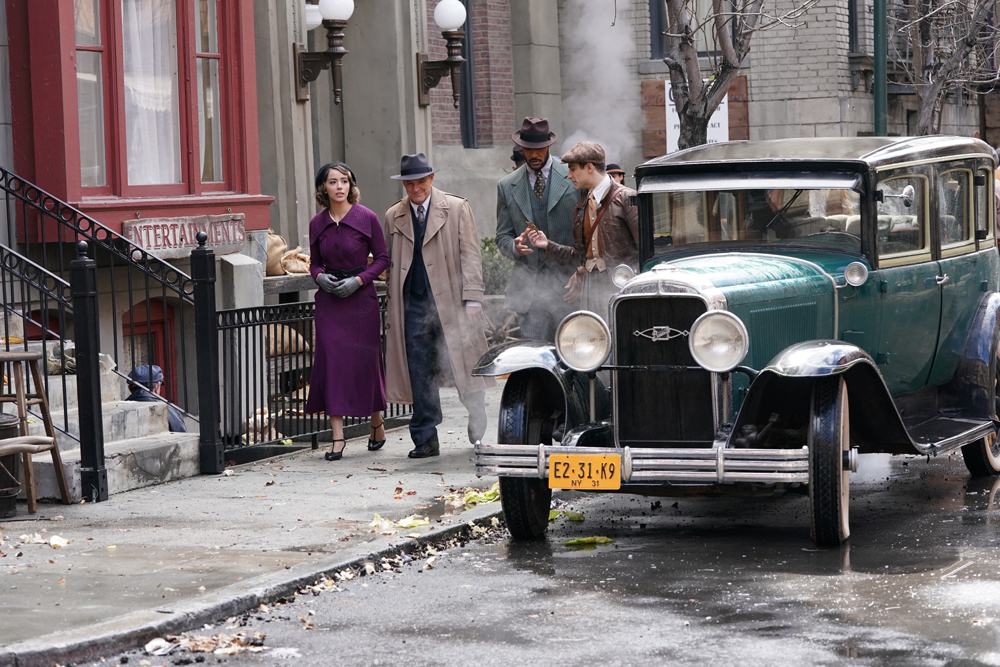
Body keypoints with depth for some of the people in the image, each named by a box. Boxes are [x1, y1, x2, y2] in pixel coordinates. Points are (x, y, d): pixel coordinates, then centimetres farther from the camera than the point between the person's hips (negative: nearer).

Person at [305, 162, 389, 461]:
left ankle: (377, 422, 27)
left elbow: (382, 258, 0)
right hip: (329, 300, 2)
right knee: (331, 361, -5)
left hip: (361, 298, -2)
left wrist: (359, 280, -13)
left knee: (365, 360, 2)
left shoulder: (367, 217, -4)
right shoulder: (317, 223, 5)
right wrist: (320, 277, -7)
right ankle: (337, 438, -3)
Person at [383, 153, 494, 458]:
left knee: (464, 367, 0)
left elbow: (470, 254, -1)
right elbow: (391, 263, 17)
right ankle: (425, 440, 7)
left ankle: (479, 430, 20)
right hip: (413, 304, 3)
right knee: (420, 375, 1)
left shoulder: (457, 208, 3)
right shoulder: (393, 216, 13)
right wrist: (392, 306, 11)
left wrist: (472, 299, -10)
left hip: (450, 301, -2)